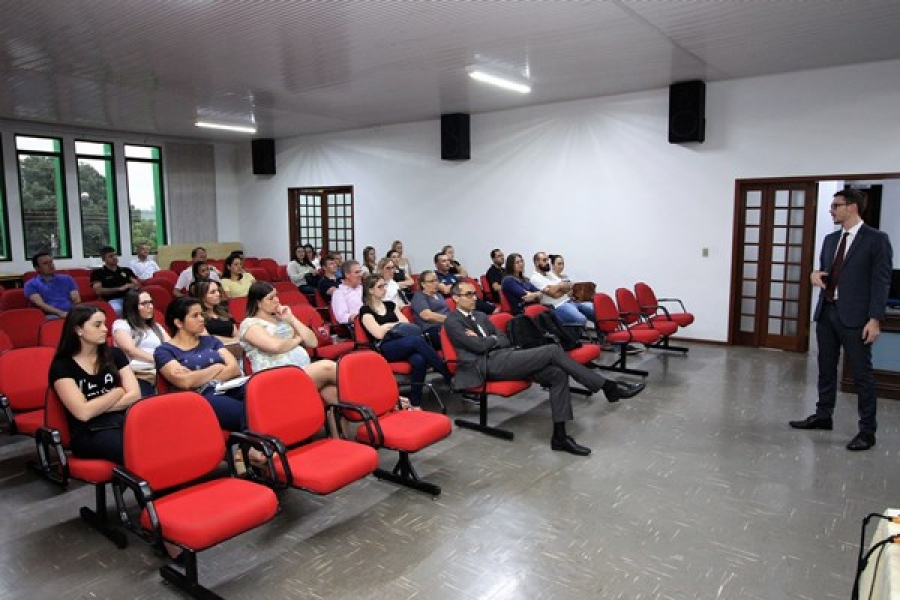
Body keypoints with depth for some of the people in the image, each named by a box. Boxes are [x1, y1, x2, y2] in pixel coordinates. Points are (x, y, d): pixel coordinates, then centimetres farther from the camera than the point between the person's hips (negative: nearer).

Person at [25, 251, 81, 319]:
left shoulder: (67, 279, 22)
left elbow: (76, 300, 13)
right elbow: (40, 304, -3)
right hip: (51, 316, -3)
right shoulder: (31, 284, 13)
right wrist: (61, 313, -19)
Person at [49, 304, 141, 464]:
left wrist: (97, 408, -4)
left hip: (124, 422, 4)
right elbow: (83, 412, -9)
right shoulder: (62, 366, 2)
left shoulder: (115, 354, 15)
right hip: (89, 434, -4)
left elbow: (135, 395, 6)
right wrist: (118, 392, 3)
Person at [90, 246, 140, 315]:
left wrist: (130, 286, -6)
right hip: (113, 300, -3)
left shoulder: (126, 270, 24)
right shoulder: (97, 273, 11)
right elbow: (99, 291, 0)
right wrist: (119, 289, -9)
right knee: (117, 309, -41)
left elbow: (137, 285, 18)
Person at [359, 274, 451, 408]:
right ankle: (449, 377, -30)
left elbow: (407, 324, 17)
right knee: (417, 340, -35)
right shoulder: (365, 311, 5)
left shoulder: (390, 305, 23)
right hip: (384, 349, -5)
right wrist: (397, 324, 6)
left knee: (419, 359, -34)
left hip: (403, 343, 5)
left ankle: (415, 403, -28)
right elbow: (379, 333, -7)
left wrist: (389, 326, -2)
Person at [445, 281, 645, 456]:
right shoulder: (452, 322, -2)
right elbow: (479, 346, -14)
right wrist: (493, 339, 5)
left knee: (557, 374, -12)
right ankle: (608, 386, -13)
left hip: (502, 357, 8)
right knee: (553, 350, -18)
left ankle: (560, 435, -9)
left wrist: (485, 340, -1)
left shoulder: (481, 316, 23)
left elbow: (505, 341, 16)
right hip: (490, 364, -8)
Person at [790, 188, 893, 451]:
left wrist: (875, 319, -16)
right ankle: (823, 416, 29)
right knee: (826, 368, 15)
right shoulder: (830, 239, 13)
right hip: (826, 312, 7)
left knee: (862, 373, 0)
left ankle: (867, 431, 8)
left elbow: (881, 282, -10)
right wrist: (815, 274, -3)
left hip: (855, 317, -7)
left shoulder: (877, 239, -7)